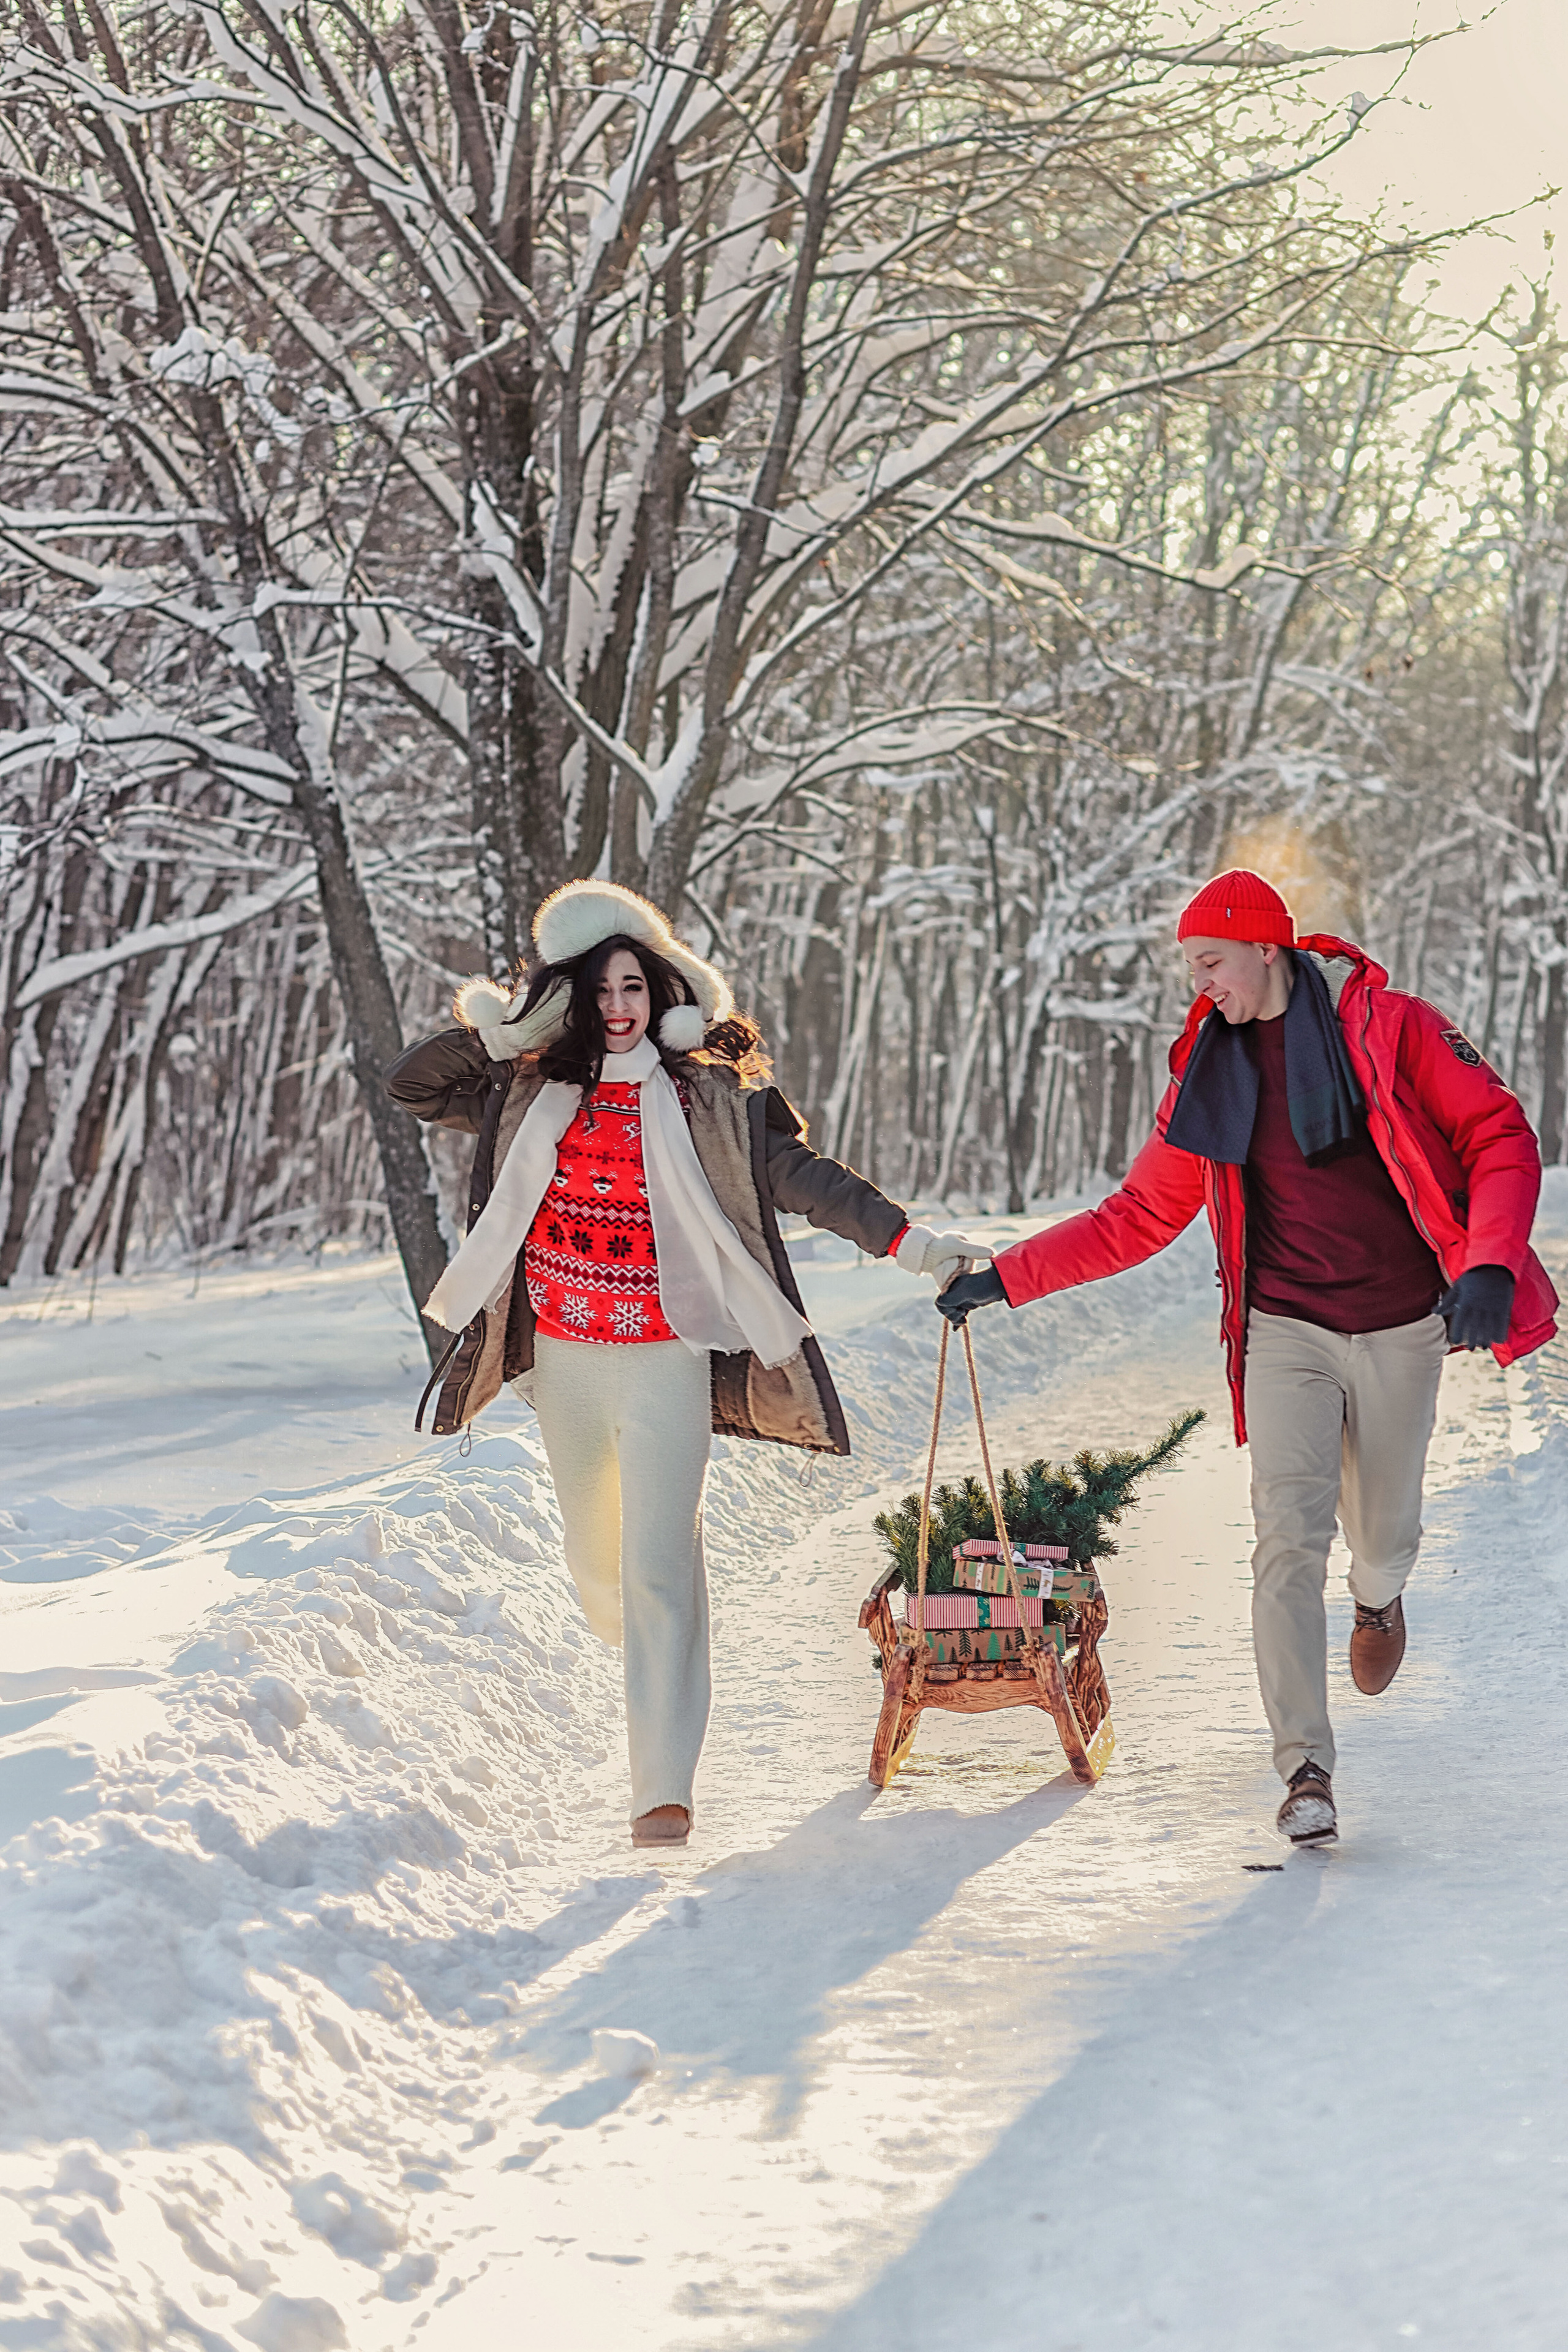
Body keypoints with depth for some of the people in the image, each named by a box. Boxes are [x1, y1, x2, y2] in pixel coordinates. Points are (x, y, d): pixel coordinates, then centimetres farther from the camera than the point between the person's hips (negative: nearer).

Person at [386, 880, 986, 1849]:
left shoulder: (710, 1096, -3)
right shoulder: (532, 1091, 6)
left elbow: (803, 1175, -5)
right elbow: (410, 1085, 8)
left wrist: (908, 1241, -14)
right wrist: (490, 1031, -7)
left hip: (667, 1361, -4)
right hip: (563, 1361, 4)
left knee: (661, 1567, -12)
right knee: (596, 1556, 18)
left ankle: (665, 1790, -13)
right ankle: (647, 1662, 50)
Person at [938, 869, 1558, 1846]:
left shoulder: (1393, 1028, -7)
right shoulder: (1212, 1069, 5)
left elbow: (1500, 1139, -6)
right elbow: (1140, 1216, 10)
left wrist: (1490, 1265, -22)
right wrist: (1007, 1278, 5)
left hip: (1401, 1330, -1)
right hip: (1287, 1331, 1)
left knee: (1382, 1530, 13)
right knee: (1291, 1538, -14)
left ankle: (1380, 1598, 53)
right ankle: (1308, 1769, -13)